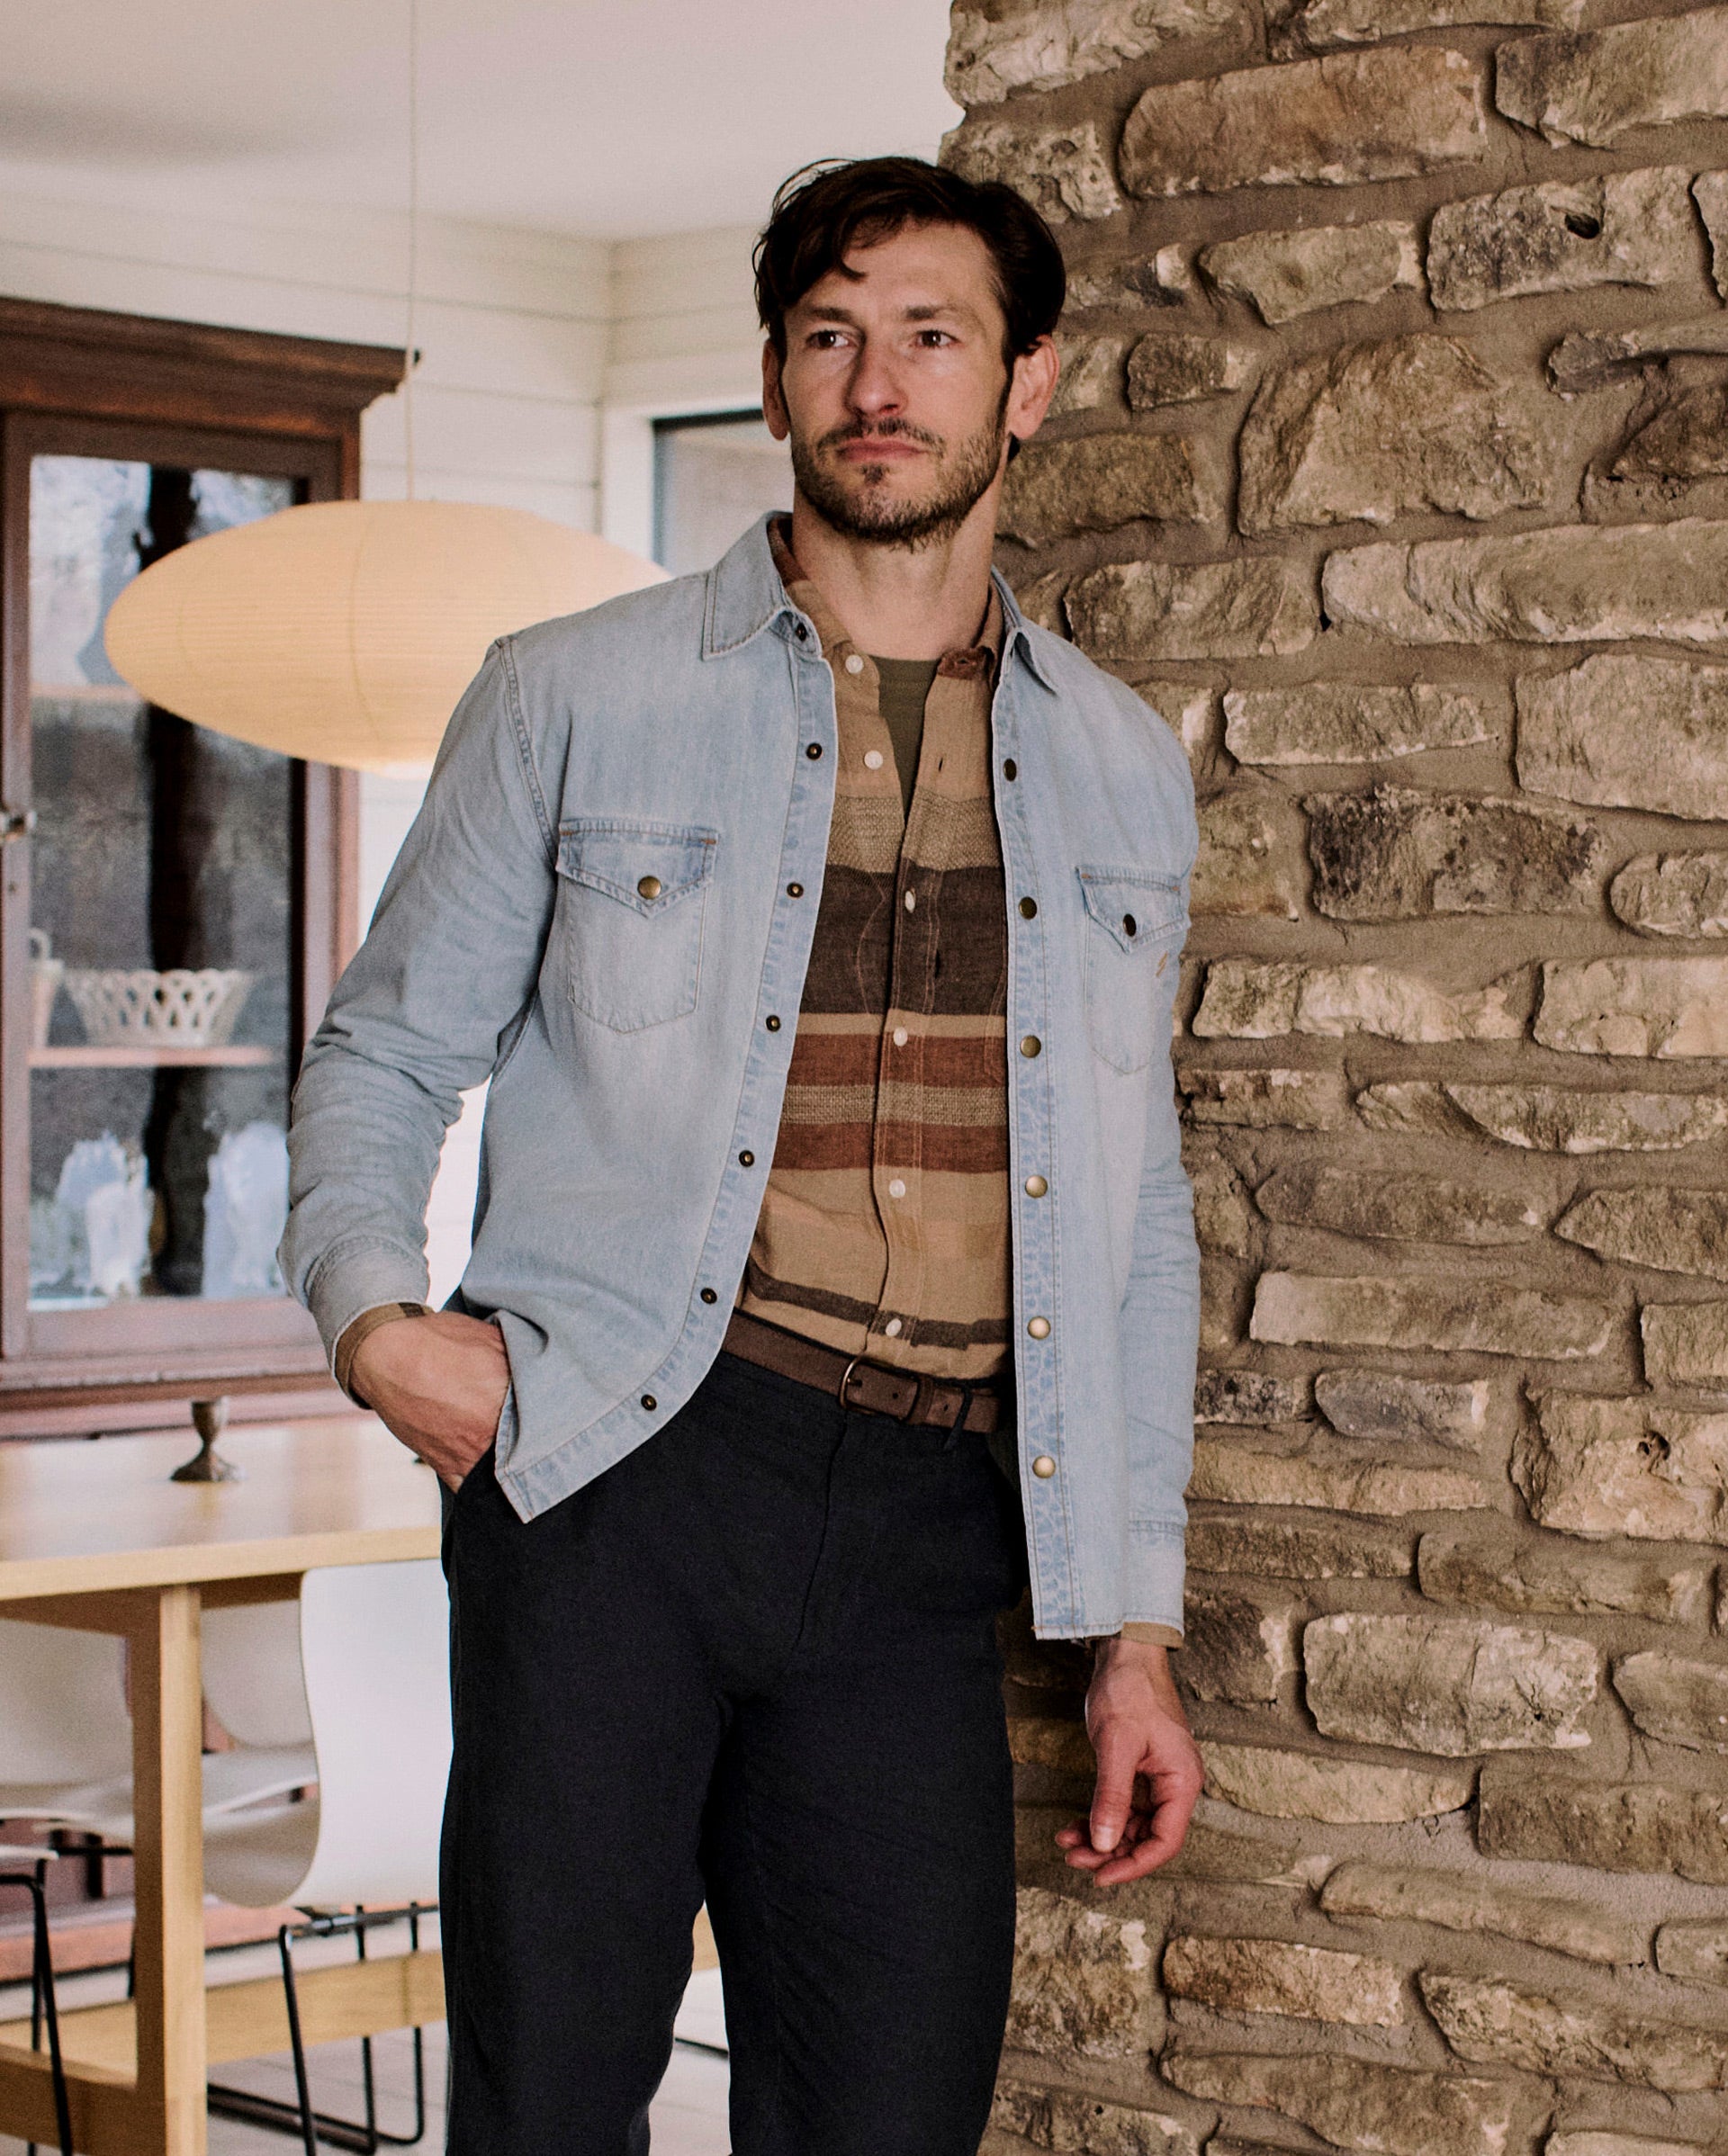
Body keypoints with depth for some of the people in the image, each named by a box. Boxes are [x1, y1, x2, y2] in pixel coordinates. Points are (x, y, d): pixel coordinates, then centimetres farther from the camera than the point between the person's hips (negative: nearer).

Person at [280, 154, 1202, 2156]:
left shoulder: (1122, 773, 15)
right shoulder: (576, 698, 6)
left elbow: (1137, 1225, 18)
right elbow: (385, 1047, 11)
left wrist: (1135, 1631, 14)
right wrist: (370, 1307, -10)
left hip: (923, 1535, 3)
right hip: (616, 1466, -2)